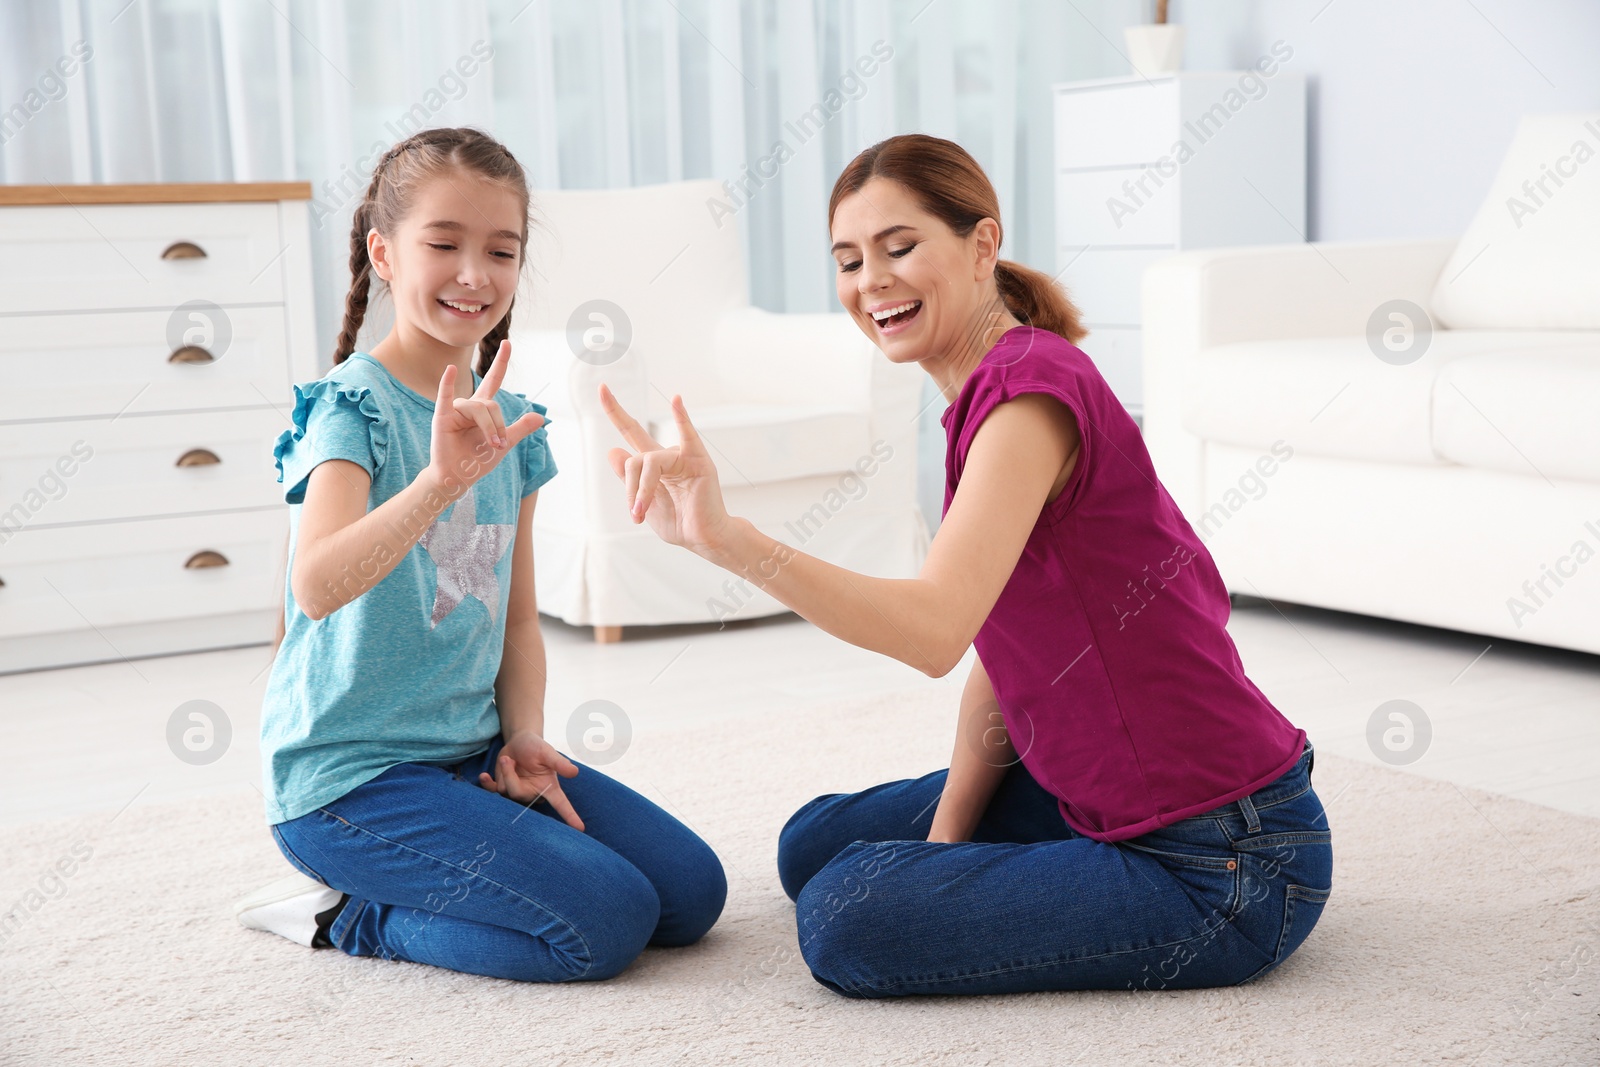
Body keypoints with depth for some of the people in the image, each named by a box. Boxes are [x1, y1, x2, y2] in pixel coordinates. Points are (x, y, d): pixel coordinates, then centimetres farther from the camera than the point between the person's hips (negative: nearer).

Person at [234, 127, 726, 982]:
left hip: (470, 754, 8)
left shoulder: (509, 425, 7)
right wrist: (442, 480, -48)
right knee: (605, 922, -18)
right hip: (348, 775, -7)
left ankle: (412, 878, 11)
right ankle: (345, 914, 1)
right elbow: (318, 586, -35)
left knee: (691, 891, 3)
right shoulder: (352, 407, -15)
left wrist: (525, 734, -4)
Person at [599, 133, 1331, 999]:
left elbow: (934, 630, -35)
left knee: (845, 919, -15)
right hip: (1108, 789, 10)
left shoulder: (1030, 388, -21)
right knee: (815, 845, 15)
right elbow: (998, 652, 8)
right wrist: (944, 839, 0)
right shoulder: (987, 394, 9)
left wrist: (726, 538, -45)